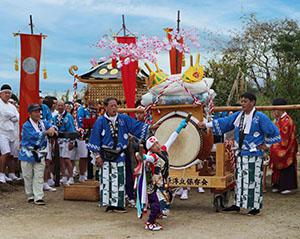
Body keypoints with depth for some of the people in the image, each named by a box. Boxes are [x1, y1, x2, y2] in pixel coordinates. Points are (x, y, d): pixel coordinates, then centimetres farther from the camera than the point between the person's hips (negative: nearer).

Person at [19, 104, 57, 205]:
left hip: (40, 154, 4)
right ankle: (30, 196, 20)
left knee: (39, 177, -1)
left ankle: (38, 197, -2)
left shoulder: (43, 123, 7)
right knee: (28, 177, 7)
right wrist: (46, 132, -21)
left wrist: (52, 129, -25)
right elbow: (34, 135, -24)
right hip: (28, 154, -4)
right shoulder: (26, 125, -12)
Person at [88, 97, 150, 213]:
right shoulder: (100, 121, -2)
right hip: (105, 156, -2)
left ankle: (118, 204, 10)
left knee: (119, 180, 3)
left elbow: (137, 126, 2)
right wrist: (97, 156, -5)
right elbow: (95, 139, -2)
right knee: (106, 180, 0)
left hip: (119, 155, 3)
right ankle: (108, 203, 7)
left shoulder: (124, 119, 5)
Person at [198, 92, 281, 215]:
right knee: (240, 179, 12)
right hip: (240, 154, 6)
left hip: (254, 155, -6)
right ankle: (238, 204, 22)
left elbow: (274, 132, -6)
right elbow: (224, 122, 11)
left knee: (254, 180, -2)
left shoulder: (260, 117, -10)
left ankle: (256, 207, 8)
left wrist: (266, 144, -4)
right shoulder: (238, 115, 8)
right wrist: (206, 124, 6)